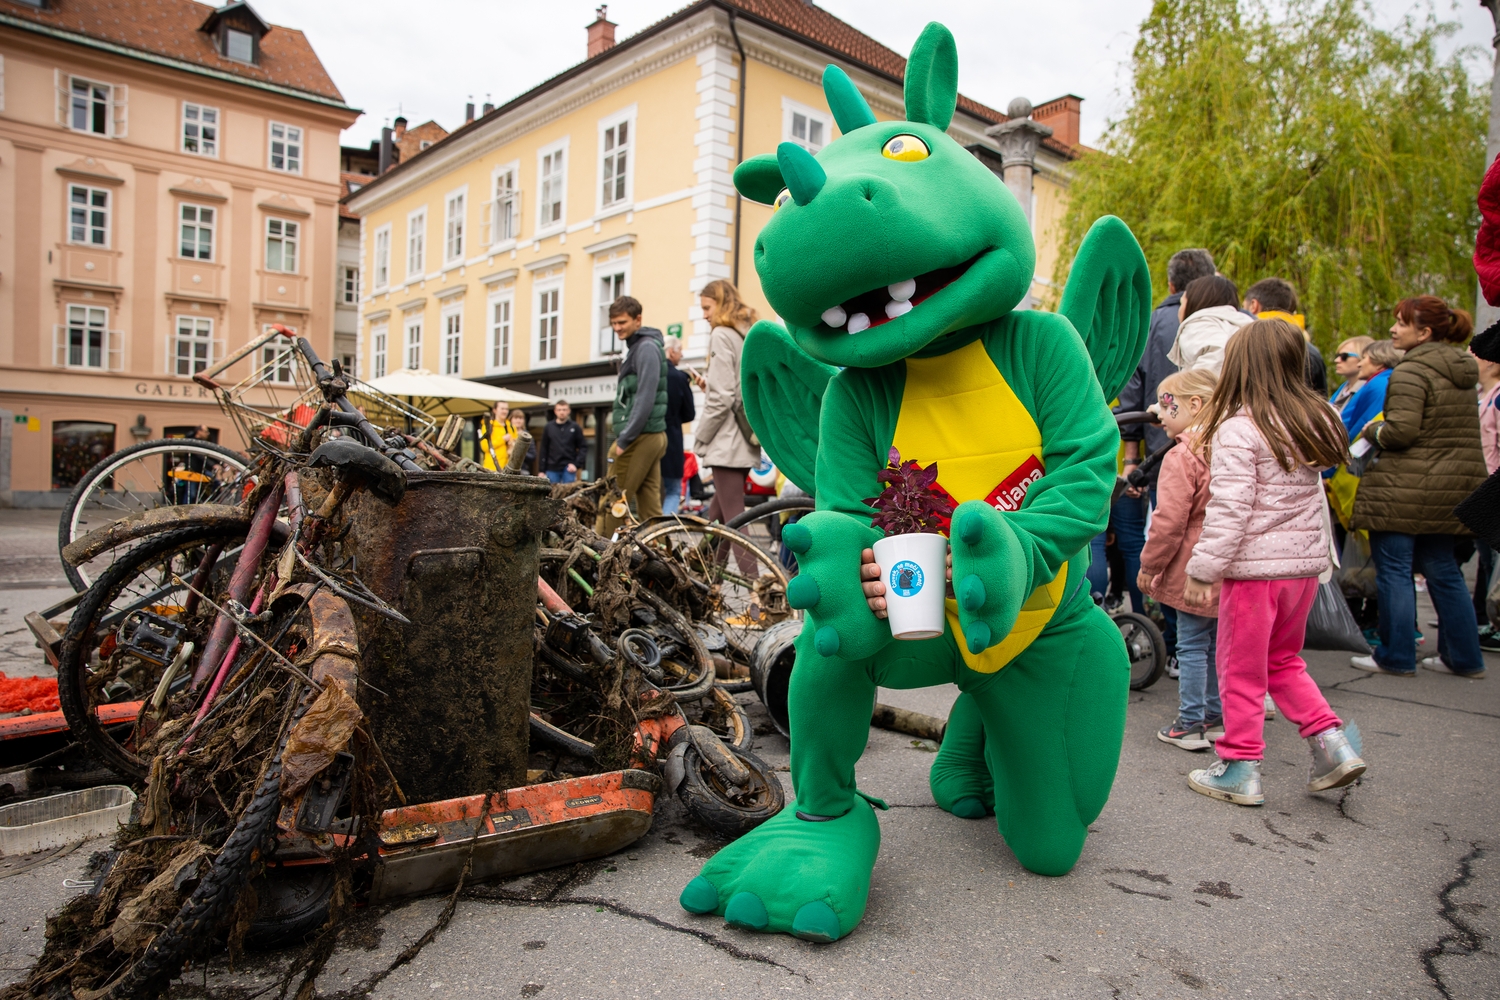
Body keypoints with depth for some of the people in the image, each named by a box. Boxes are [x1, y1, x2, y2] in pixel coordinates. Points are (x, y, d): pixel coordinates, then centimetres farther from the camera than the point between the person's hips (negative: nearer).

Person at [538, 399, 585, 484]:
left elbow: (583, 447, 3)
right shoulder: (549, 427, 7)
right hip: (552, 469, 1)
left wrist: (576, 464, -9)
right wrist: (541, 470, 3)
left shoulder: (575, 427, 4)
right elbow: (543, 449, 7)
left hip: (569, 469, -1)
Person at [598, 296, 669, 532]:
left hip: (640, 438, -10)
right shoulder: (636, 347, 19)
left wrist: (624, 440, -19)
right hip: (652, 436, 10)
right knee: (650, 505, 8)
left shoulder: (646, 347, -11)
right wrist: (623, 437, 18)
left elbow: (645, 399, -19)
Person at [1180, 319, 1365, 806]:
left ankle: (1240, 769, 15)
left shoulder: (1238, 429, -15)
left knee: (1242, 670, 6)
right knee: (1283, 661, 24)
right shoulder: (1314, 421, 7)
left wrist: (1202, 572, -16)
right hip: (1306, 562, 7)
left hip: (1256, 565, -7)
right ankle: (1330, 741, 17)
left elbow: (1228, 510, -20)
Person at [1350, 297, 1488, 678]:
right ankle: (1464, 657, 20)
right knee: (1442, 569, 16)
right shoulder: (1462, 373, 14)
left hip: (1407, 489, -9)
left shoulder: (1411, 371, -14)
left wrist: (1372, 431, -2)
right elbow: (1457, 432, 19)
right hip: (1456, 485, 9)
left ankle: (1395, 657, 6)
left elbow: (1400, 431, -22)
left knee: (1394, 570, 0)